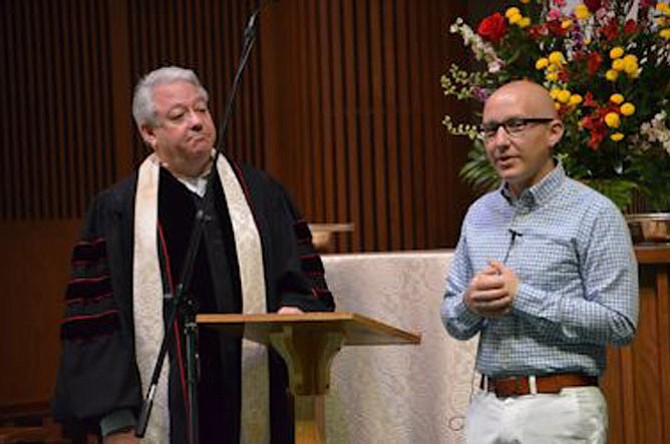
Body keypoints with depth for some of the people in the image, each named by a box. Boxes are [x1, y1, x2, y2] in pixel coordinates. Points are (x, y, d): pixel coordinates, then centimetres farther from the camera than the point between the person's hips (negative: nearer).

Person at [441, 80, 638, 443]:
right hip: (487, 409, 5)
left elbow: (620, 325, -13)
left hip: (561, 411, -5)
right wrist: (470, 304, -6)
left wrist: (521, 296, -14)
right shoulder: (479, 214, 14)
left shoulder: (594, 215, -5)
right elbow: (454, 323, 18)